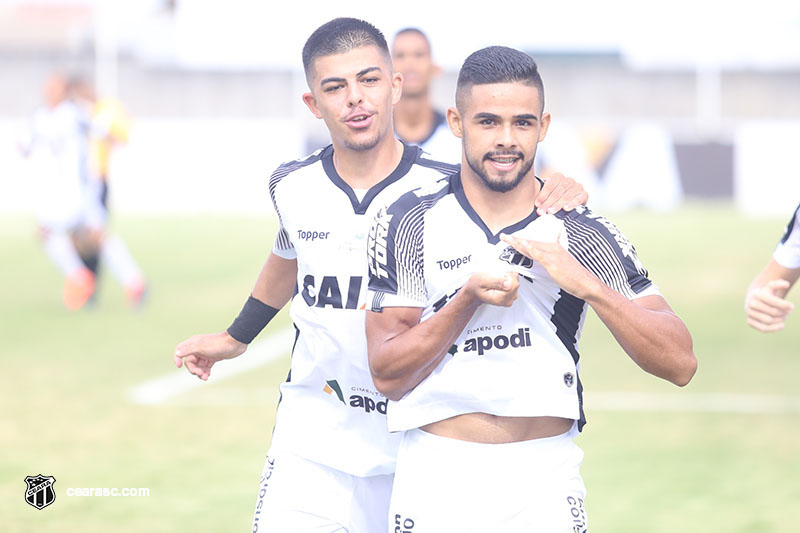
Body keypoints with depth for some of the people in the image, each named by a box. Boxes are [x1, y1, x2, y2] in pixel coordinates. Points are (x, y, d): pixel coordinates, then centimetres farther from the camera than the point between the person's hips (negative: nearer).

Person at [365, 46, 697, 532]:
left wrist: (587, 285, -18)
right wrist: (469, 299, -17)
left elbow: (679, 364, -6)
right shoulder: (407, 225, 0)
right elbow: (388, 374, -4)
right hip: (436, 478, 0)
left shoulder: (584, 235, 1)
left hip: (546, 483, 0)